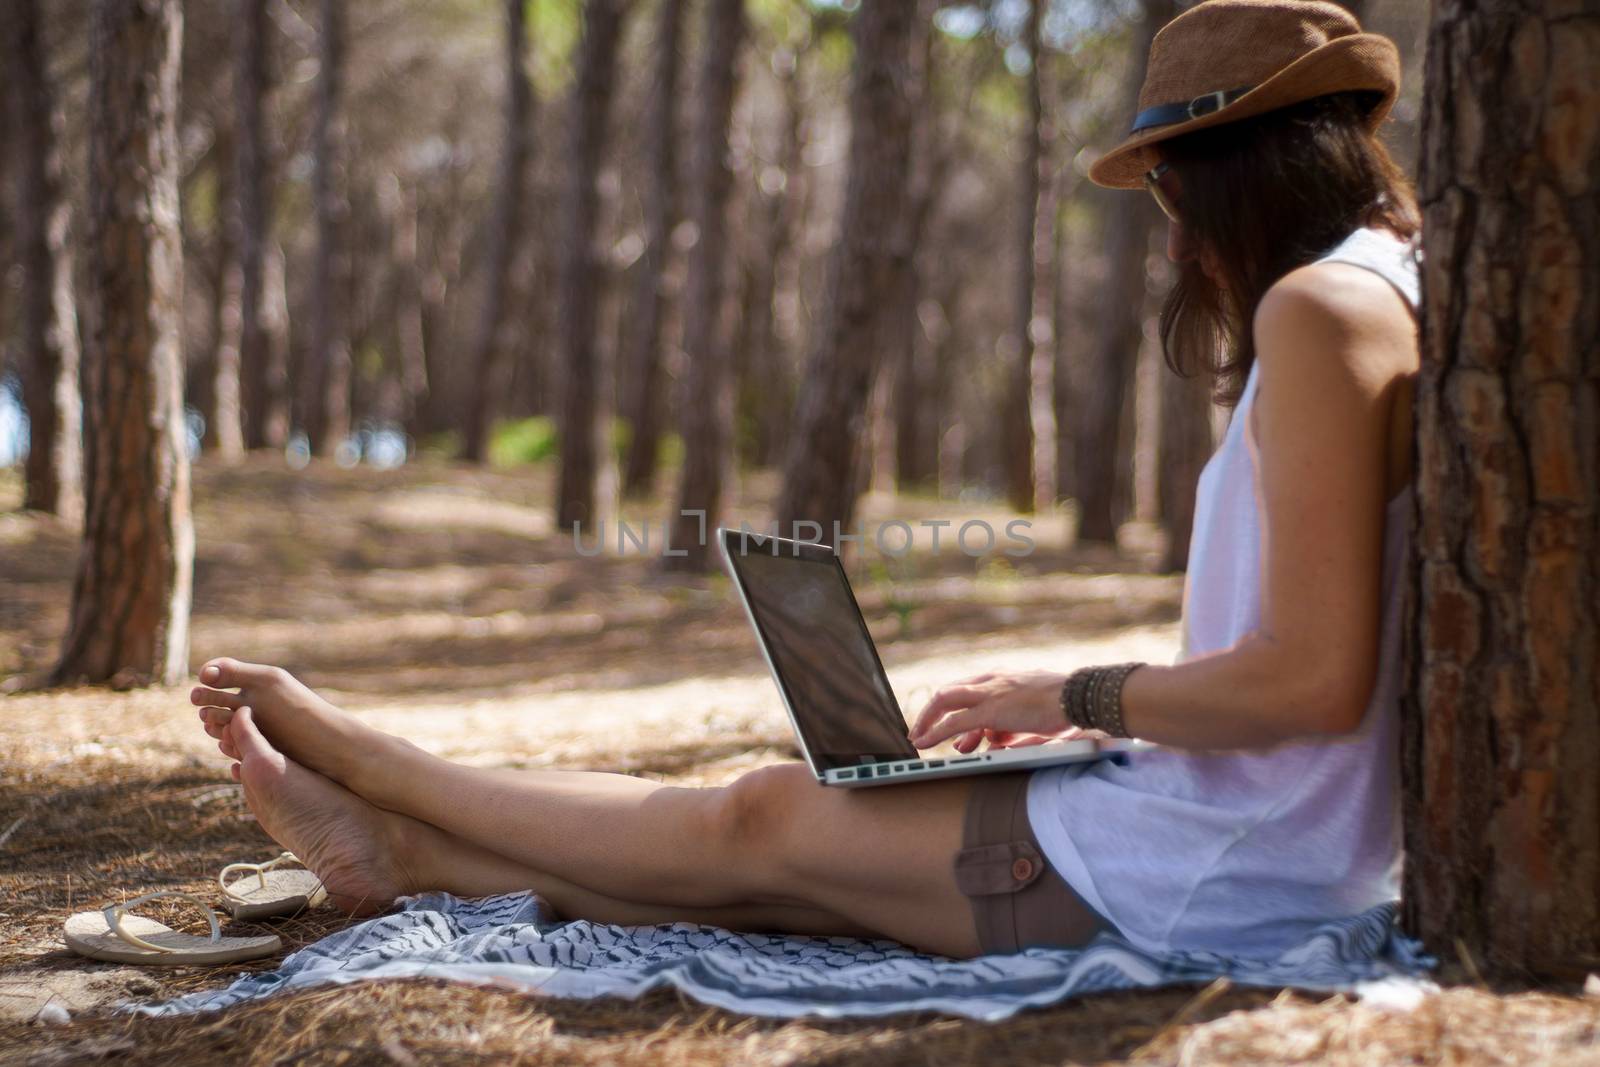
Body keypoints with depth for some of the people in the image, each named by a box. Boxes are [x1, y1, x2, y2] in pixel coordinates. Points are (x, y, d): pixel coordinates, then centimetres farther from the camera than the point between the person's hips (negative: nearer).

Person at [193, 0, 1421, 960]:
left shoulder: (1321, 307, -17)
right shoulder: (1386, 299, 14)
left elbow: (1317, 677, -24)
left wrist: (1076, 697, -11)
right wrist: (1076, 700, 10)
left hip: (1222, 870, -8)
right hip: (1269, 842, 8)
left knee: (770, 819, 4)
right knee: (790, 825, 11)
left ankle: (364, 765, 18)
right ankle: (402, 848, 21)